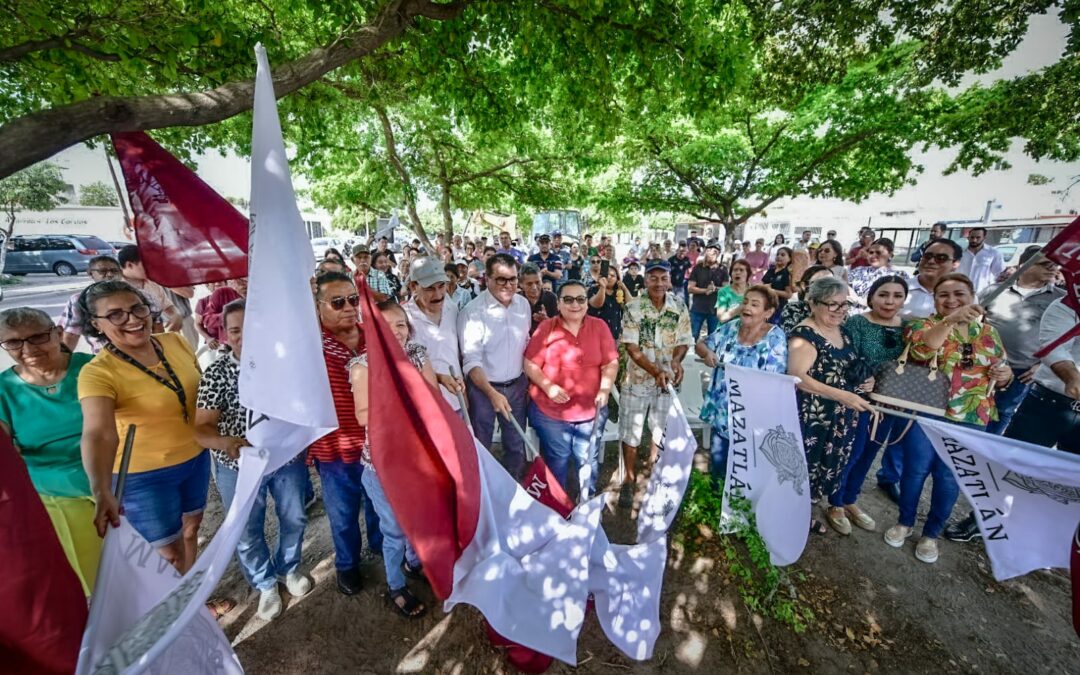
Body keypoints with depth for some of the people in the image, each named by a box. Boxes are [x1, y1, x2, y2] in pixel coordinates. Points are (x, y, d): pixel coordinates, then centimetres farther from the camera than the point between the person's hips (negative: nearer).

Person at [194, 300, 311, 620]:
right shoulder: (216, 374, -14)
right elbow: (201, 428, -18)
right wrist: (225, 442, -39)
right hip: (239, 467, -1)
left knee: (294, 519, 20)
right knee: (248, 533, 16)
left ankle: (289, 568, 49)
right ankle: (265, 584, 44)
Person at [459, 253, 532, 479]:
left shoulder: (524, 304, -1)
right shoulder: (473, 311, -17)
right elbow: (471, 361, -19)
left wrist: (529, 381, 7)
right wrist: (492, 394, -29)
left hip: (517, 386, 5)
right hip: (483, 387, -4)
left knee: (517, 445, 19)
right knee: (481, 448, 14)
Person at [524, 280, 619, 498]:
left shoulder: (599, 327, -2)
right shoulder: (546, 328, -6)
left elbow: (611, 363, -3)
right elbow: (530, 364, -7)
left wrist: (605, 389, -18)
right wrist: (548, 386, -20)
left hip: (590, 410, 2)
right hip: (550, 411, -1)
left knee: (589, 461, 18)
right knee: (556, 463, 17)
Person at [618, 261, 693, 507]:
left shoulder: (679, 308, -2)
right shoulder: (633, 308, -11)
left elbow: (684, 341, 1)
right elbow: (631, 347, -14)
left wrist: (676, 360, -21)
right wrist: (656, 371, -23)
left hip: (668, 379, 3)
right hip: (638, 378, -2)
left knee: (662, 430, 17)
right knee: (630, 432, 7)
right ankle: (629, 479, 26)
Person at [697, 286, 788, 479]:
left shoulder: (775, 337, -12)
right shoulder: (730, 327, 0)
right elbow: (701, 344, 5)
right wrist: (707, 352, -16)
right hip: (721, 411, 4)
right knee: (717, 461, 18)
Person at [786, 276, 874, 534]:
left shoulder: (843, 331, 8)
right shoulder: (805, 334, -19)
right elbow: (797, 377, -27)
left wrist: (864, 380, 4)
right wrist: (841, 395, -30)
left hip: (840, 417, 9)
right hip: (811, 417, -8)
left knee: (826, 465, 18)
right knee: (801, 465, 3)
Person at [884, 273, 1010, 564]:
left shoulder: (989, 332, 9)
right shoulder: (922, 324, -3)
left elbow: (1002, 374, 16)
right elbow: (920, 351, -25)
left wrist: (1006, 375, -5)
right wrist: (949, 321, -35)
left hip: (970, 419, 3)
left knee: (950, 479, 10)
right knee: (916, 470, 5)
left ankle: (931, 533, 28)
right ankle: (904, 522, 26)